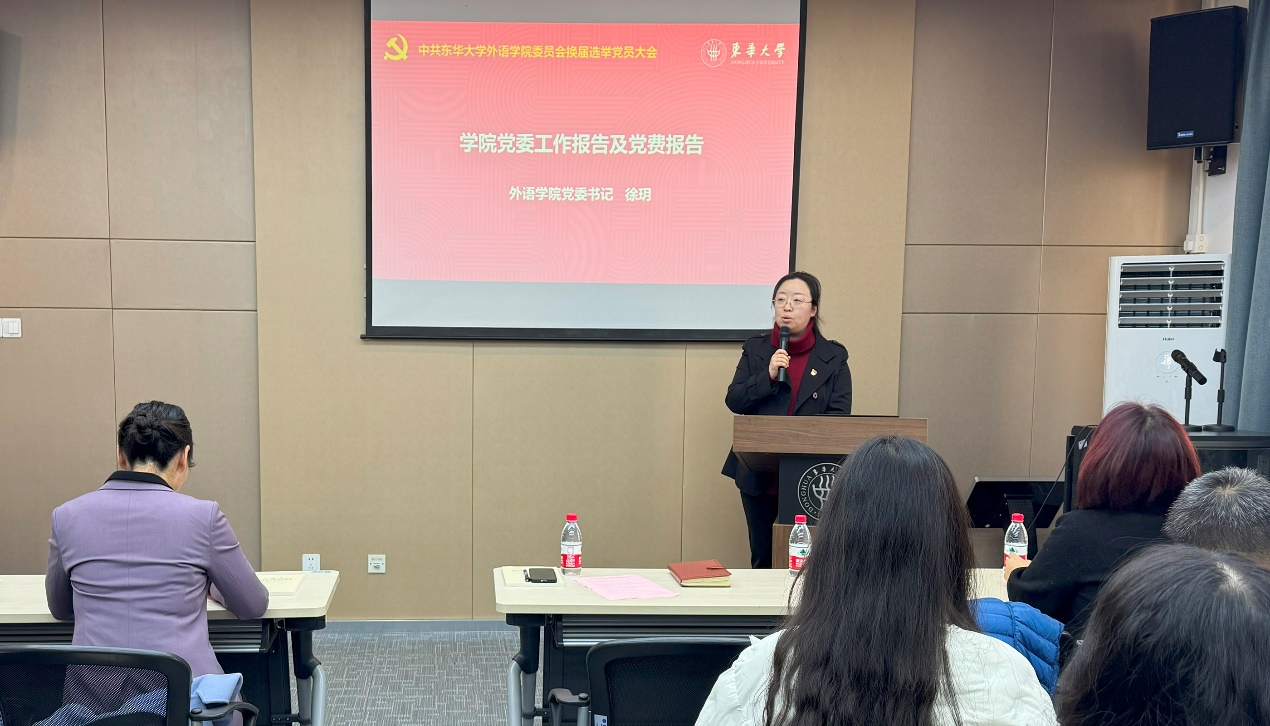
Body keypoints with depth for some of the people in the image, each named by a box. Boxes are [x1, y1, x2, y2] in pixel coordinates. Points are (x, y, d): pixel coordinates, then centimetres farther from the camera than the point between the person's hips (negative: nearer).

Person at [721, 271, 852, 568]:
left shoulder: (833, 357, 2)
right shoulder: (755, 349, 7)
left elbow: (839, 416, -4)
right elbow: (733, 401, 0)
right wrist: (767, 376, -15)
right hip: (760, 474, 2)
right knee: (763, 559, 10)